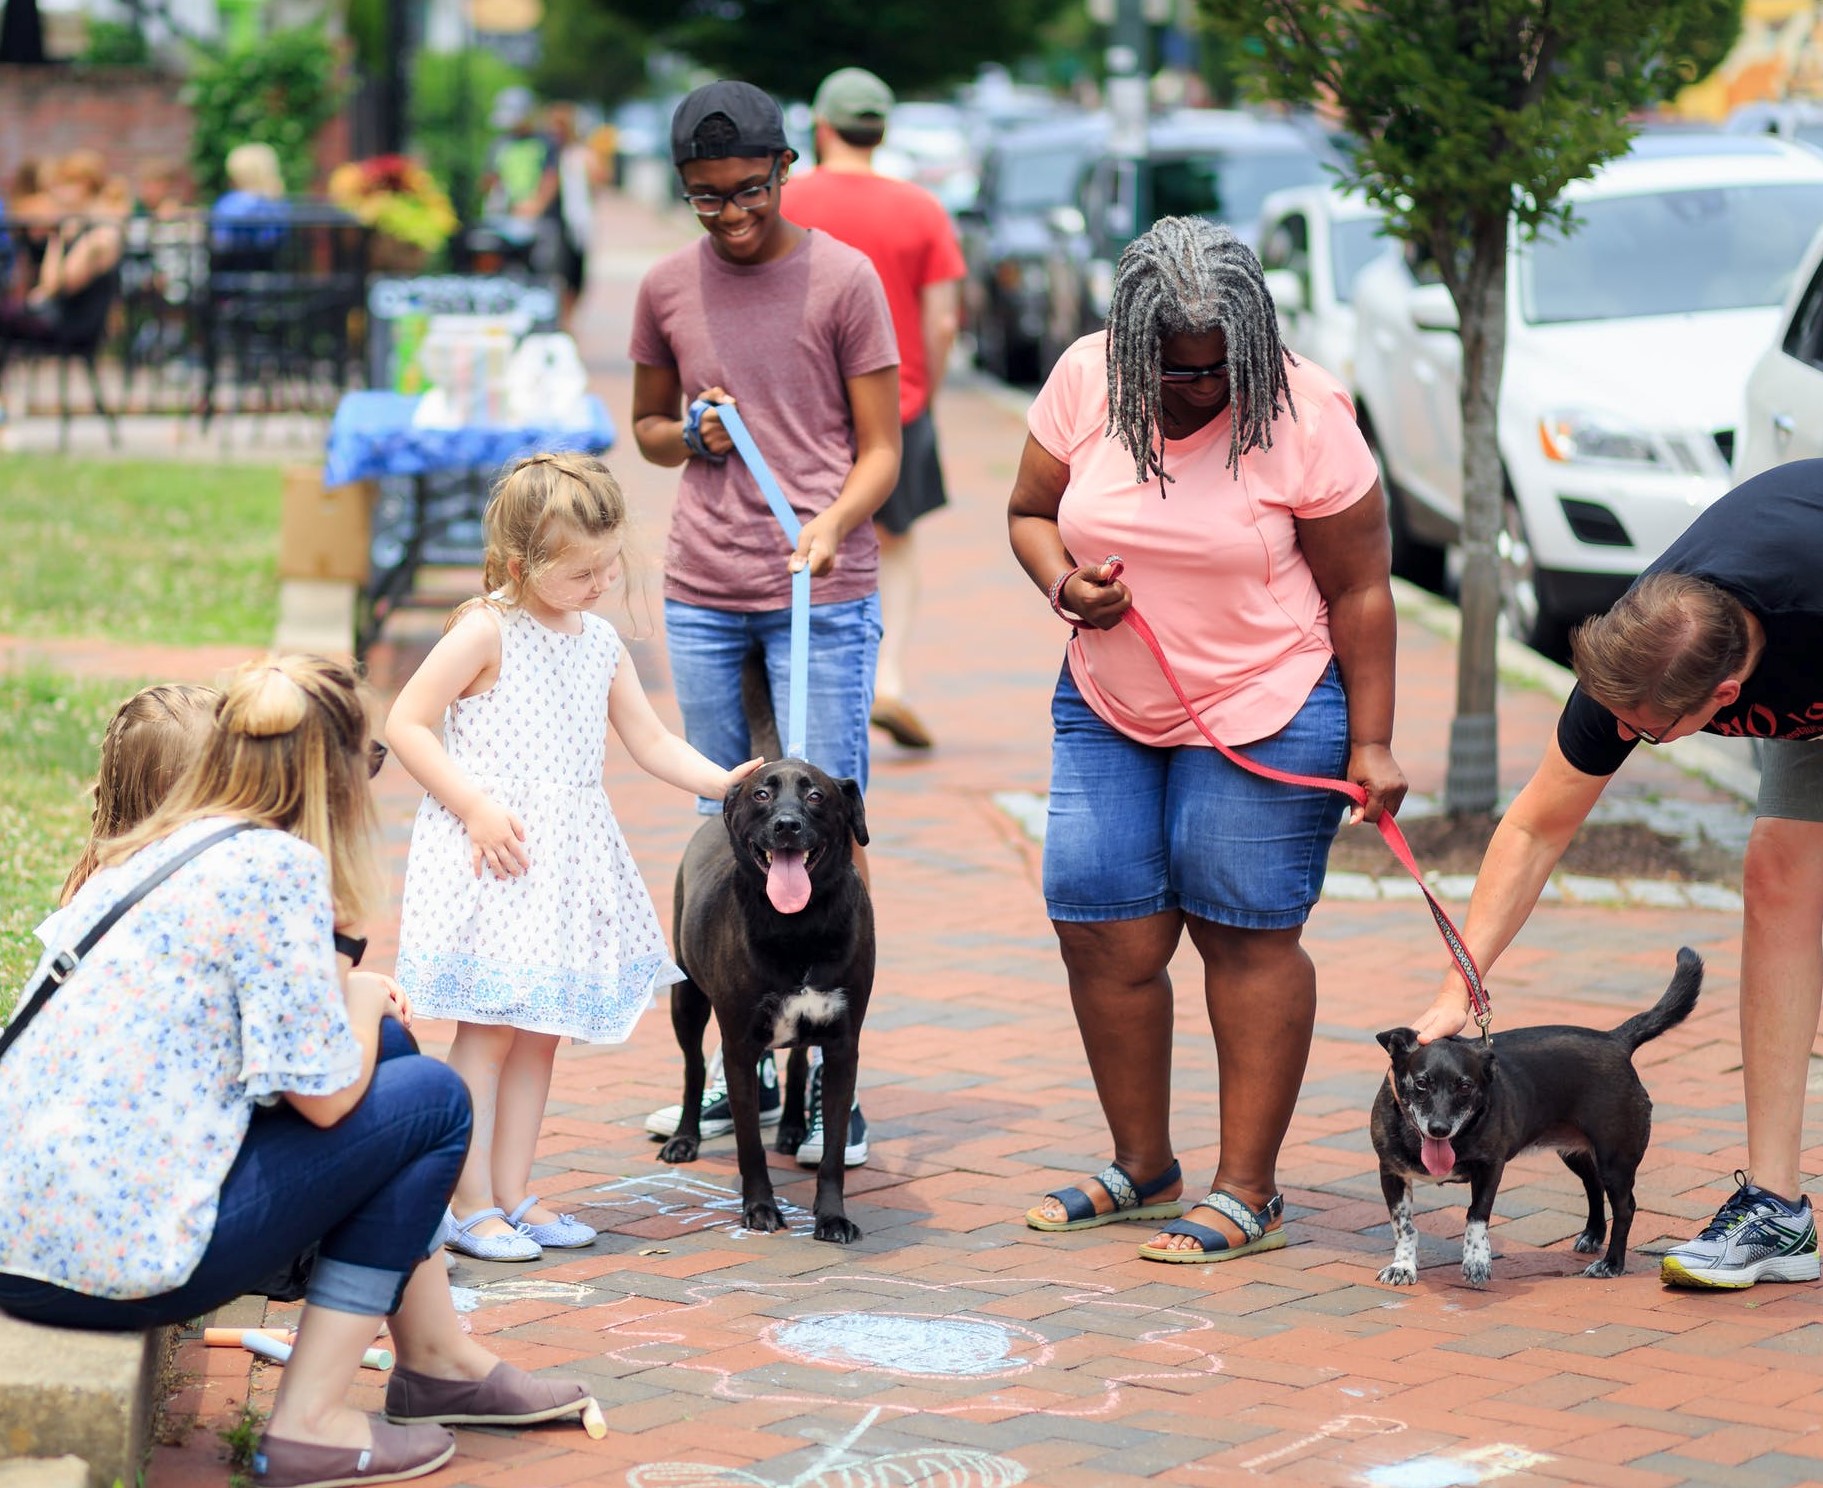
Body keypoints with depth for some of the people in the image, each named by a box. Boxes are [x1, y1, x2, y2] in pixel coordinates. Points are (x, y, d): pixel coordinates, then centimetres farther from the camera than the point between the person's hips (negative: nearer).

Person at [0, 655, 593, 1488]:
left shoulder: (146, 853, 13)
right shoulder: (277, 865, -12)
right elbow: (327, 1094, -12)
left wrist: (347, 990, 17)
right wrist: (363, 1000, 7)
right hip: (123, 1254, -9)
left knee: (382, 1047, 19)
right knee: (432, 1100, 4)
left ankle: (437, 1360, 29)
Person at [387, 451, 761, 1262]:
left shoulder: (601, 643, 10)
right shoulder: (487, 632, -11)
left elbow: (650, 742, 13)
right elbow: (406, 724, -12)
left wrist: (723, 781, -3)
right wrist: (476, 808, -18)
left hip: (569, 859, 7)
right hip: (496, 852, -7)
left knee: (543, 1028, 10)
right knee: (489, 1028, -5)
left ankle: (512, 1193, 18)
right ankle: (470, 1205, 0)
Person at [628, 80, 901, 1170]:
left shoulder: (843, 279, -2)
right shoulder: (667, 288, 9)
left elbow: (881, 451, -2)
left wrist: (831, 525, -21)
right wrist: (688, 435, -2)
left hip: (821, 592, -4)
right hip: (701, 591, 4)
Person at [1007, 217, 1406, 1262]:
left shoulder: (1305, 415, -15)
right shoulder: (1085, 382, -5)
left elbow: (1360, 590, -9)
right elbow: (1030, 511, 8)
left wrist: (1371, 744, -10)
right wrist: (1064, 584, -14)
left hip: (1268, 714, -4)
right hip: (1107, 708, 5)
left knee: (1247, 938, -2)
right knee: (1103, 934, 3)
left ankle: (1249, 1194, 4)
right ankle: (1143, 1167, 19)